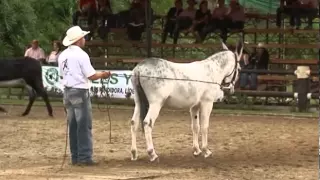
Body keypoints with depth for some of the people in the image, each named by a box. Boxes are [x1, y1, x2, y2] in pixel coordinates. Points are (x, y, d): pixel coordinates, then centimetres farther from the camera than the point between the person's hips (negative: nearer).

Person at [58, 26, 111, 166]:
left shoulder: (63, 56, 7)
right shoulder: (81, 55, -15)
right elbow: (92, 76, -14)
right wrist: (102, 75, 3)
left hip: (67, 92, 7)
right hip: (80, 92, -7)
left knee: (73, 125, 13)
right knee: (84, 126, -2)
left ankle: (75, 157, 16)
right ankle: (84, 157, -3)